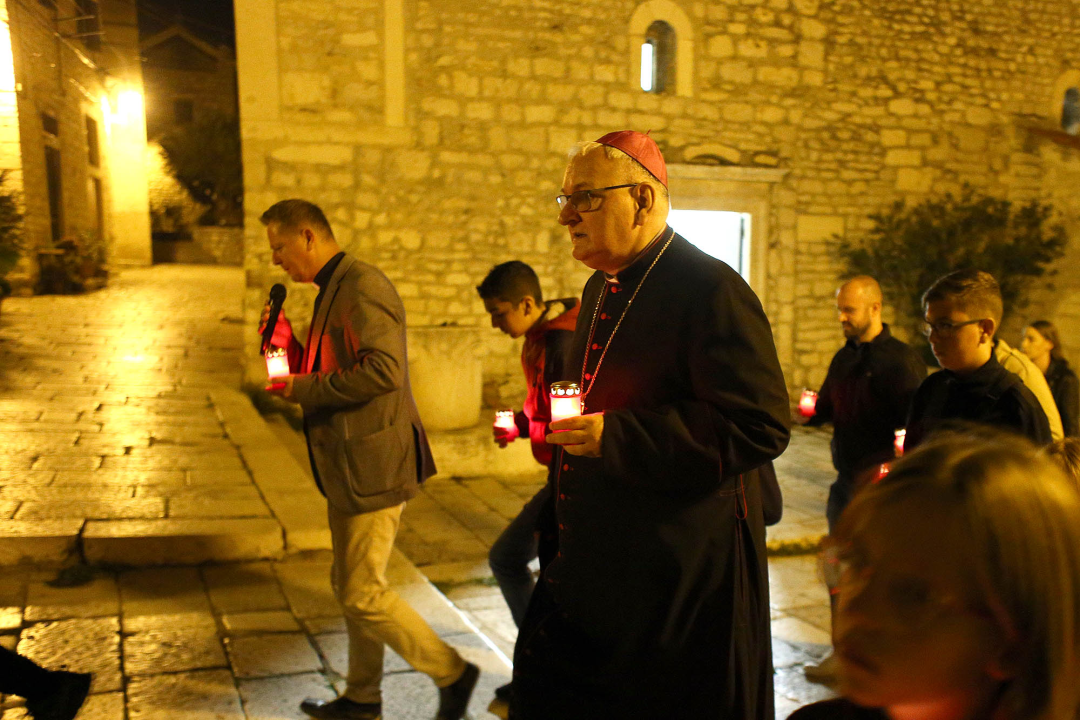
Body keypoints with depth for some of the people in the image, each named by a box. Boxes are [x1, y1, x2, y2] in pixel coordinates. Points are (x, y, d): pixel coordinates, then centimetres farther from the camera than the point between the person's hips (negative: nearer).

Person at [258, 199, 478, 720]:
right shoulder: (333, 291, 17)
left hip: (372, 468, -11)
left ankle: (452, 673, 11)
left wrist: (304, 390, -18)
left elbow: (383, 370, -29)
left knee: (362, 594, -5)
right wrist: (286, 342, 7)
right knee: (349, 585, 19)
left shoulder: (362, 287, -16)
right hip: (347, 468, 11)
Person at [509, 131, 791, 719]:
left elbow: (761, 428, -24)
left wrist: (616, 436, -27)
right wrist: (552, 421, 8)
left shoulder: (712, 290, -17)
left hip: (680, 574, -9)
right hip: (591, 560, 9)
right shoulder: (602, 288, 13)